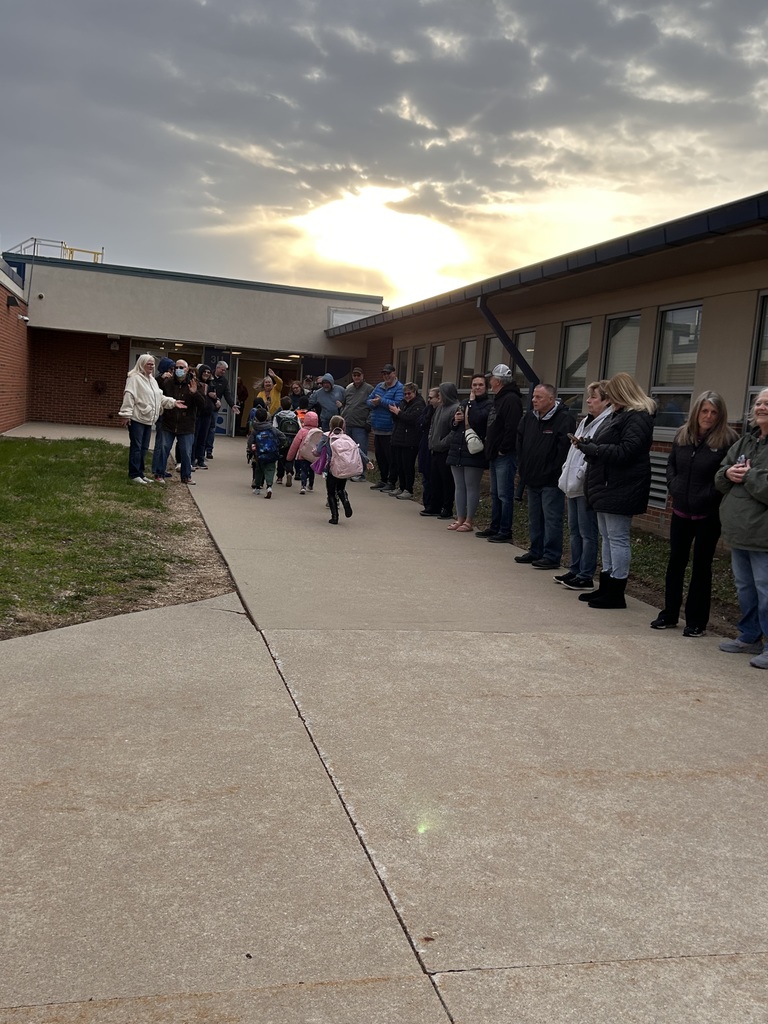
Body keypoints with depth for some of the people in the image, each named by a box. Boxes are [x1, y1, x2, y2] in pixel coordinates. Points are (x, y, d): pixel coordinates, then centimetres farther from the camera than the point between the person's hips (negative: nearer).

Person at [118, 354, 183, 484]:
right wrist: (126, 414, -21)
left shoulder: (152, 380, 18)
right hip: (136, 418, -9)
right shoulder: (135, 378, -10)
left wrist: (173, 402, 10)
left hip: (148, 419, 9)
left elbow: (160, 397, 22)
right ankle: (134, 474, 1)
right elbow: (128, 396, -16)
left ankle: (140, 473, 20)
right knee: (136, 447, -5)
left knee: (144, 448, 12)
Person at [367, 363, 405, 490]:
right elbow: (368, 400, 15)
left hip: (389, 431, -8)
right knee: (379, 455, 15)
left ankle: (391, 482, 7)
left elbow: (397, 404, -24)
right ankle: (383, 480, 26)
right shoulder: (379, 386, 14)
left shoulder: (399, 388, -10)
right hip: (377, 429, 8)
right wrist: (373, 403, -9)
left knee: (390, 457, -1)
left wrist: (381, 401, -15)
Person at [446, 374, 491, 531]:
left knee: (471, 487, -1)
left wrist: (472, 401, -9)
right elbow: (453, 427, 22)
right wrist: (456, 421, -1)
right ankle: (460, 519, 17)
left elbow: (477, 419, -21)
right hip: (457, 449, 7)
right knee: (459, 486, 10)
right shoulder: (464, 403, 17)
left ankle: (469, 521, 5)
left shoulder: (488, 404, -3)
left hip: (474, 452, -7)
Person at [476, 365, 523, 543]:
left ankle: (505, 532, -1)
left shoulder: (511, 400, -15)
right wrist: (490, 450, 15)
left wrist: (502, 450, -19)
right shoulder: (498, 399, 18)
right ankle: (495, 528, 24)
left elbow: (512, 428, -23)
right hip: (495, 455, 10)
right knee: (495, 494, 16)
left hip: (505, 455, -10)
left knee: (504, 495, -6)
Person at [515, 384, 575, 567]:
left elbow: (565, 448, -20)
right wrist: (524, 466, 12)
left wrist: (554, 472, -17)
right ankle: (536, 551, 27)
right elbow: (520, 441, 19)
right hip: (532, 478, 8)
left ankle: (551, 556, 2)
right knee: (534, 518, 16)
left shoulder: (564, 418, -15)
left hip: (551, 481, -8)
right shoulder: (529, 417, 9)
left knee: (551, 519, -3)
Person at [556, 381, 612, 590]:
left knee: (587, 533, -2)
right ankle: (575, 570, 24)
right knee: (574, 530, 15)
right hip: (574, 485, 10)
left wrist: (580, 478, -19)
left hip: (587, 487, -9)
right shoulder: (585, 421, 16)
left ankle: (586, 576, 4)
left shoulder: (607, 424, -14)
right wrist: (566, 479, 13)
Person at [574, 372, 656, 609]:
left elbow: (625, 452, -22)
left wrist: (591, 448, -16)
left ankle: (616, 593, 1)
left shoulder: (638, 418, -14)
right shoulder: (618, 415, 17)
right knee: (607, 537, 14)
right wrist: (587, 443, 2)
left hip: (621, 489, -10)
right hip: (607, 485, 10)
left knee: (617, 538, -5)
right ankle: (606, 587, 23)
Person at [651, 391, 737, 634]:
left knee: (701, 566, 5)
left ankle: (696, 621, 15)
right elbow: (671, 463, 16)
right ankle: (669, 614, 24)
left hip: (708, 514, -5)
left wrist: (711, 495, -18)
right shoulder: (682, 435, 5)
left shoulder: (727, 439, -12)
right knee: (676, 561, 12)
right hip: (681, 511, 5)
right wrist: (673, 486, 3)